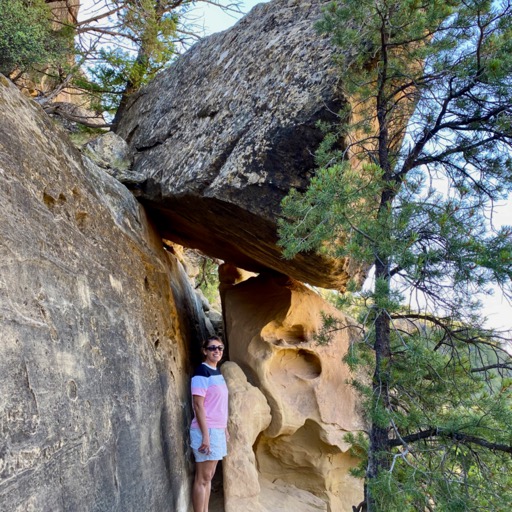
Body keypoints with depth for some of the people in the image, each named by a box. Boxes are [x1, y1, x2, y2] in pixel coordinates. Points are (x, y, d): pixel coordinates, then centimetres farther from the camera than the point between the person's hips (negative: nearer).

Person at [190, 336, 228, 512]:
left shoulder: (217, 372, 12)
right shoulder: (201, 372, -14)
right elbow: (198, 405, -18)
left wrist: (224, 429, 17)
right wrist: (205, 435, -21)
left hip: (218, 430, 9)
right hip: (207, 430, -9)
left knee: (209, 477, 14)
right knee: (202, 478, -2)